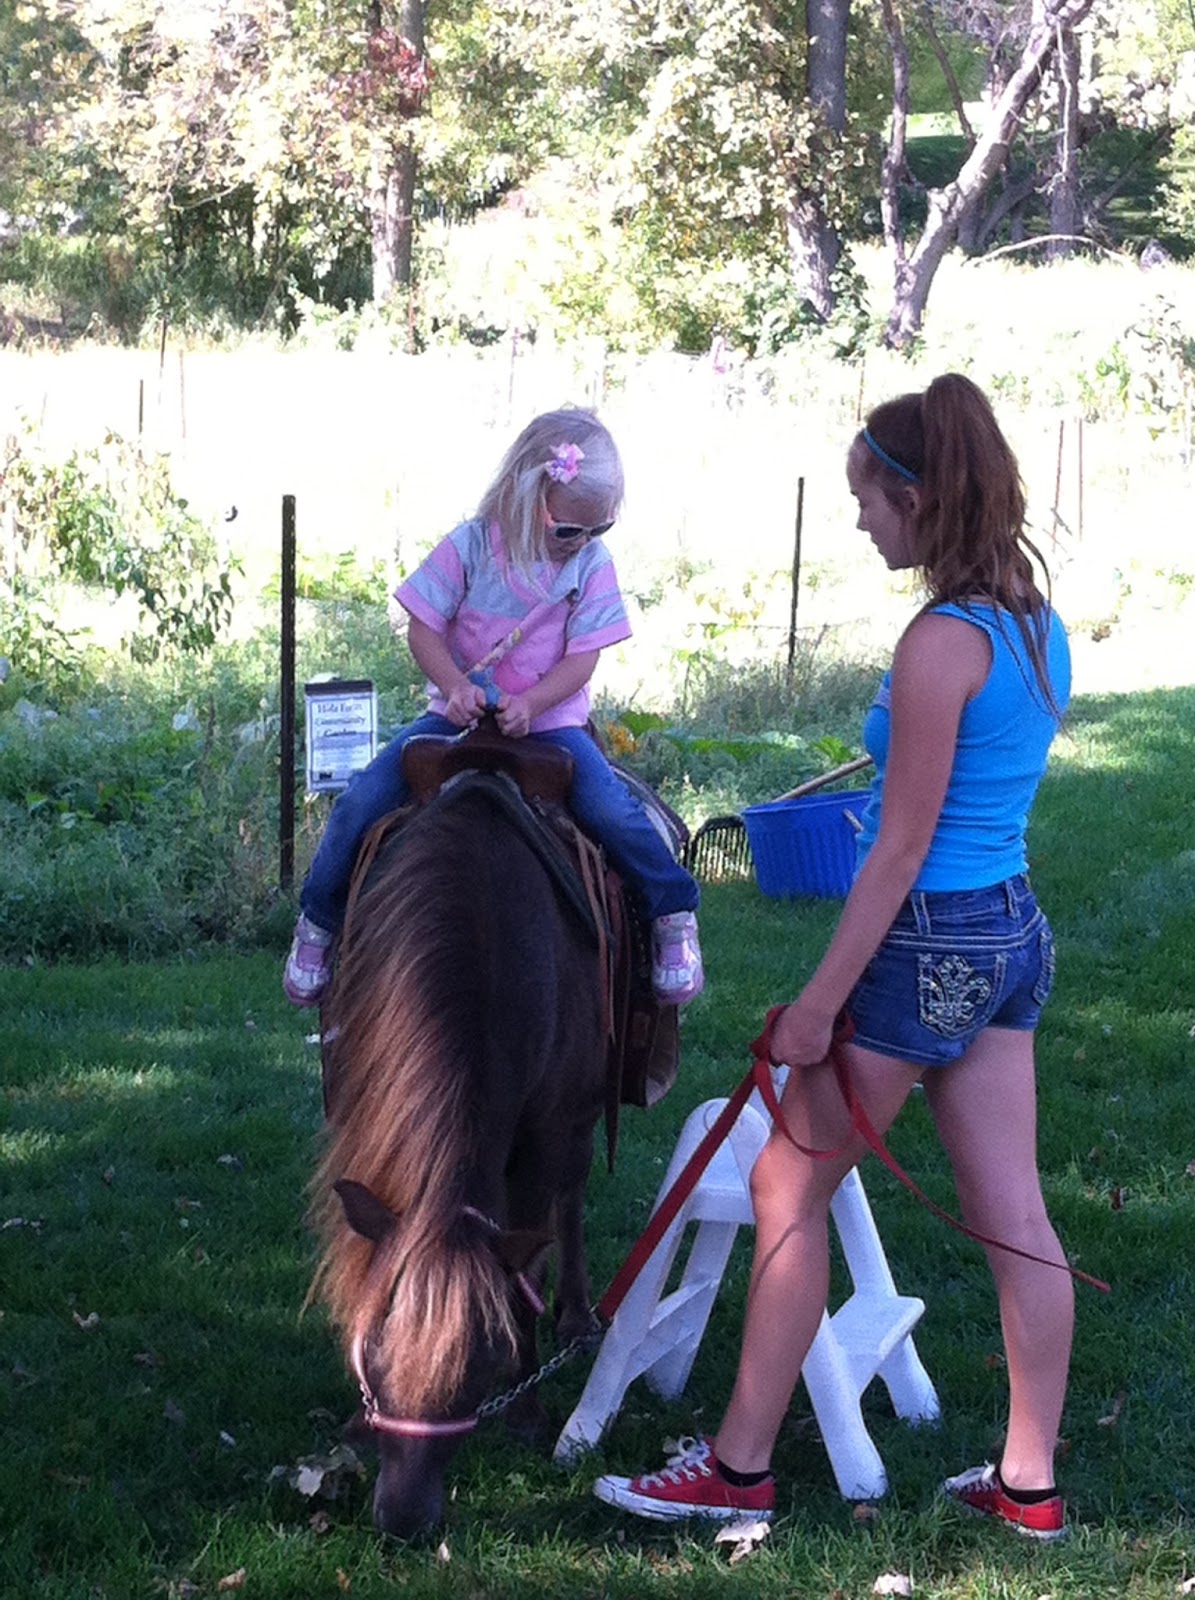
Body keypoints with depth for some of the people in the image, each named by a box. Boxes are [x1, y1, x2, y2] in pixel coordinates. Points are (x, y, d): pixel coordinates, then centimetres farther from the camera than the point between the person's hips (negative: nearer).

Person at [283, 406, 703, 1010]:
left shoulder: (591, 564, -6)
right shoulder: (470, 547, -9)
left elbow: (580, 661, -7)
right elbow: (423, 629, -5)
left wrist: (527, 704, -23)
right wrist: (456, 687, -22)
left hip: (548, 717, -1)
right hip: (460, 709, 1)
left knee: (611, 808, -25)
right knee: (361, 802, -12)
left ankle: (673, 914, -4)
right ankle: (320, 919, 8)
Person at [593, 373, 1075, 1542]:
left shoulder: (943, 642, -20)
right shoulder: (1036, 622, 6)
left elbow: (903, 847, -19)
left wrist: (821, 1001, -15)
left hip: (928, 944, -9)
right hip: (1014, 932, 9)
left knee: (788, 1186, 4)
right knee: (1012, 1214, 11)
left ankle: (739, 1467, 12)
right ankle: (1029, 1483, 17)